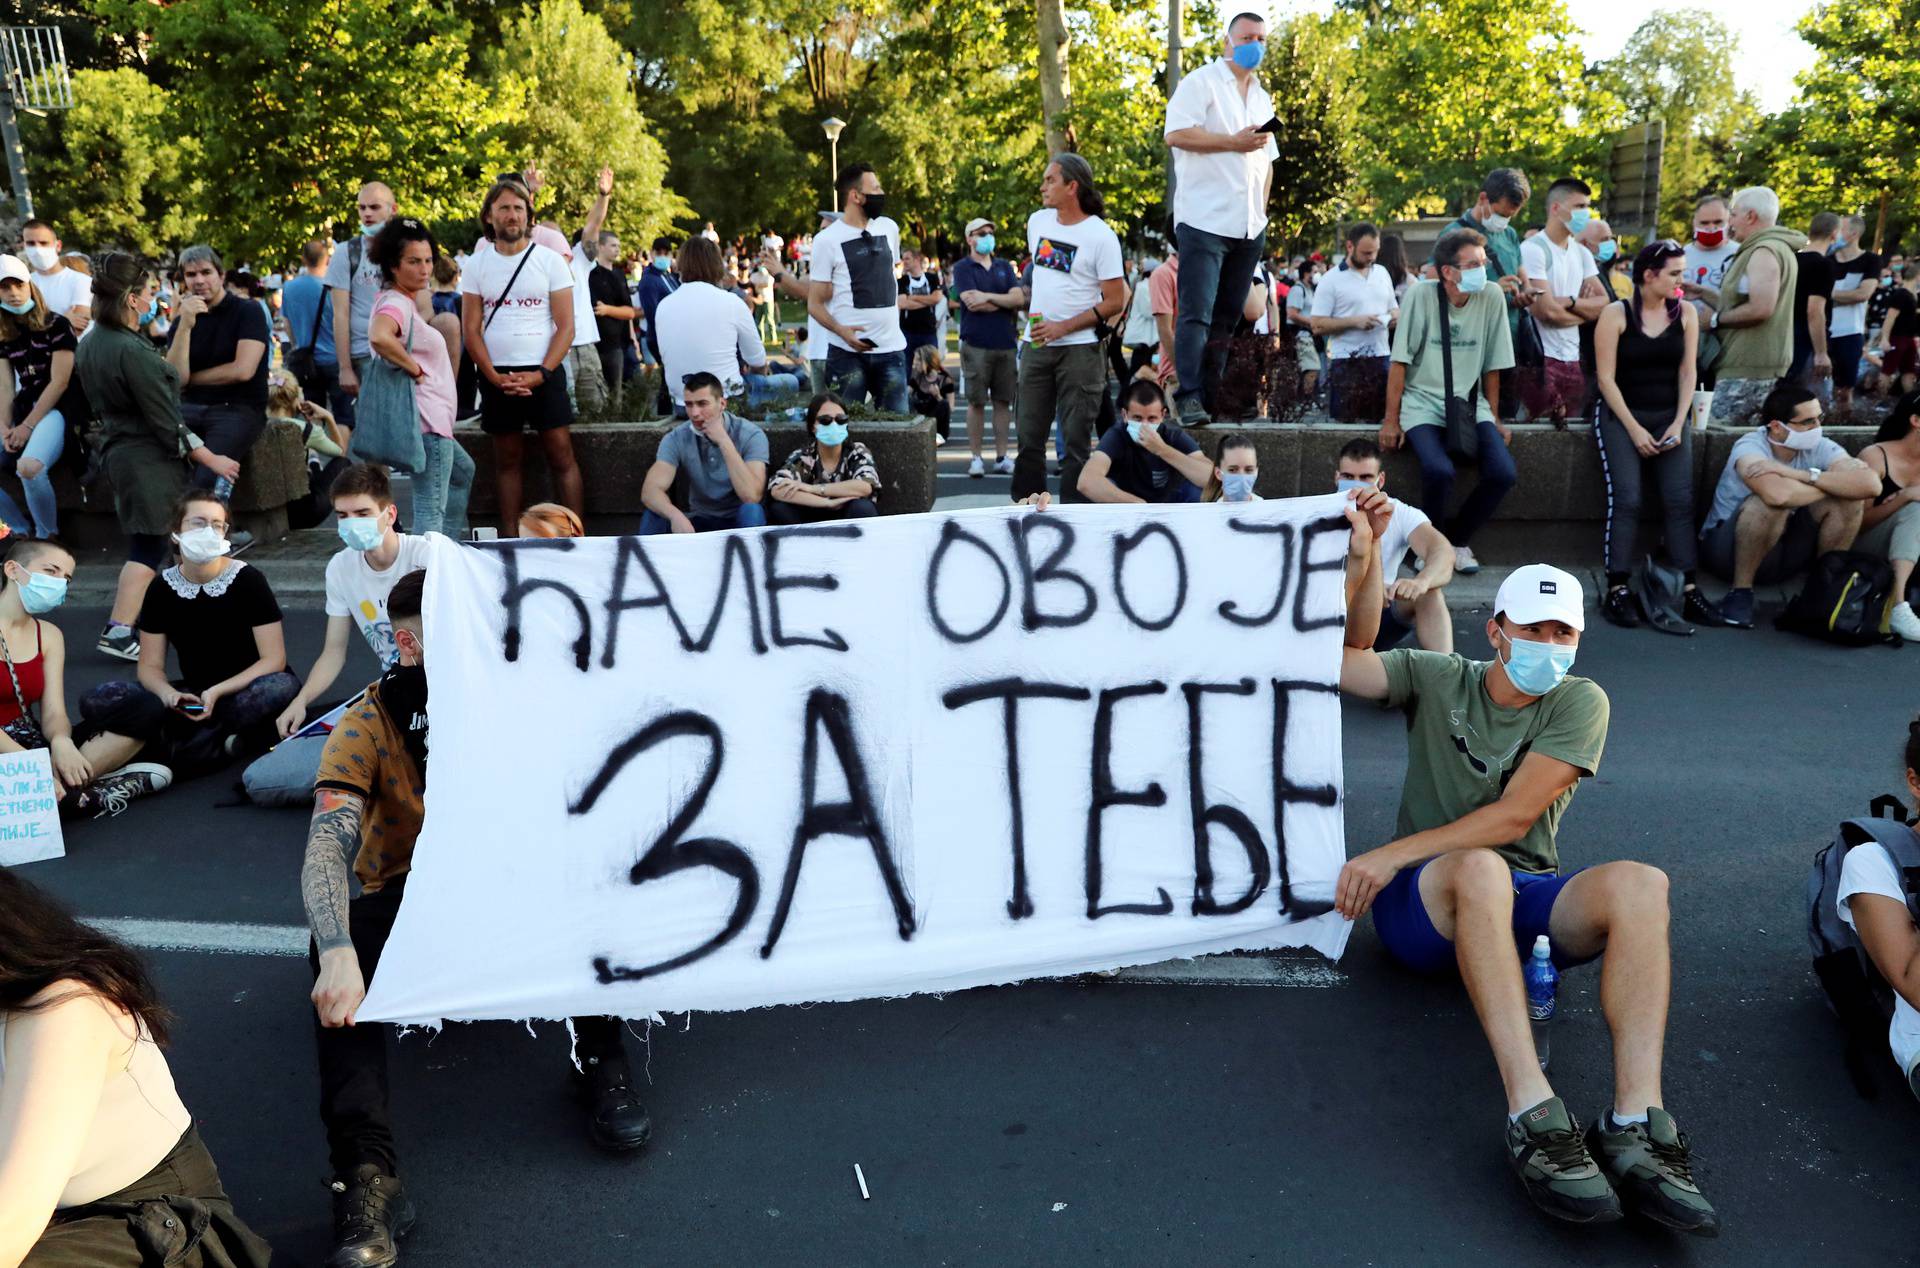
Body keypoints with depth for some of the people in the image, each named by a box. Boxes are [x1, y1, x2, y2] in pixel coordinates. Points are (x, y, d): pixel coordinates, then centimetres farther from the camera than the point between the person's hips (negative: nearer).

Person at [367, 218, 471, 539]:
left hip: (432, 417, 11)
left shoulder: (405, 301, 14)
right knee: (431, 510, -13)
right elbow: (379, 337, -37)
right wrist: (415, 369, -23)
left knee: (463, 471, 31)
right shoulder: (396, 303, -16)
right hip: (426, 418, -11)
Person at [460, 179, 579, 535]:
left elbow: (566, 326, -2)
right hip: (496, 376, 2)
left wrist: (540, 374, -12)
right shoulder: (476, 265, 7)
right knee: (507, 459, 8)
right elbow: (471, 329, 5)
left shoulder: (550, 261, 1)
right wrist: (494, 377, -9)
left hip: (544, 373, -2)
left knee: (561, 456, -5)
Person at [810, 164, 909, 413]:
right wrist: (842, 331, -21)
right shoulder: (827, 239, -4)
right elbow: (814, 303, -4)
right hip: (847, 351, -4)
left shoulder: (889, 228, 10)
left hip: (891, 347, 4)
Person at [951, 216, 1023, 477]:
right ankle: (976, 458, 6)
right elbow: (972, 304, -12)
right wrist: (1006, 302, -2)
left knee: (1003, 401, 5)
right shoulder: (963, 268, 2)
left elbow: (1019, 299, 1)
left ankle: (1001, 458, 11)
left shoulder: (1004, 267, 14)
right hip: (976, 344, -4)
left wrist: (988, 297, -10)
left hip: (1005, 343, 4)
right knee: (976, 402, -1)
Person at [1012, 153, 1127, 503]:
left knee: (1076, 438, -2)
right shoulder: (1037, 221, 9)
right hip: (1035, 345, 6)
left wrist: (1062, 328, -16)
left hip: (1079, 348, -5)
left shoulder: (1101, 236, -10)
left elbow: (1115, 302, -11)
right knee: (1029, 434, 7)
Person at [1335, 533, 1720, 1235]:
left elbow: (1515, 815, -9)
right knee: (1481, 867, -37)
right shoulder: (1437, 680, 7)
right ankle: (1532, 1113, -45)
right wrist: (1361, 558, -14)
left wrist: (1394, 853, -17)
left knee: (1640, 884, -28)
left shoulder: (1579, 703, 3)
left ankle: (1636, 1123, -40)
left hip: (1527, 901, 2)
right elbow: (1334, 660, -5)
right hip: (1428, 904, -1)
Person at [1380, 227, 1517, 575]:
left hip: (1469, 404, 3)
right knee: (1439, 470, -31)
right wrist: (1391, 420, -7)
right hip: (1423, 404, -3)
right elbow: (1400, 362, -6)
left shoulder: (1492, 296, -1)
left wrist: (1493, 418, 9)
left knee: (1504, 473, -19)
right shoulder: (1421, 295, -9)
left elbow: (1492, 365, 7)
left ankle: (1457, 538, 8)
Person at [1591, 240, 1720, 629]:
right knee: (1625, 500, -16)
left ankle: (1689, 589, -8)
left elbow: (1687, 372, 6)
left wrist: (1678, 423, -6)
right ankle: (1617, 591, -14)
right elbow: (1606, 377, -7)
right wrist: (1634, 430, -12)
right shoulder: (1616, 315, -5)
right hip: (1621, 415, -3)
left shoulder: (1686, 313, 6)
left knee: (1680, 501, -9)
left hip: (1670, 417, 3)